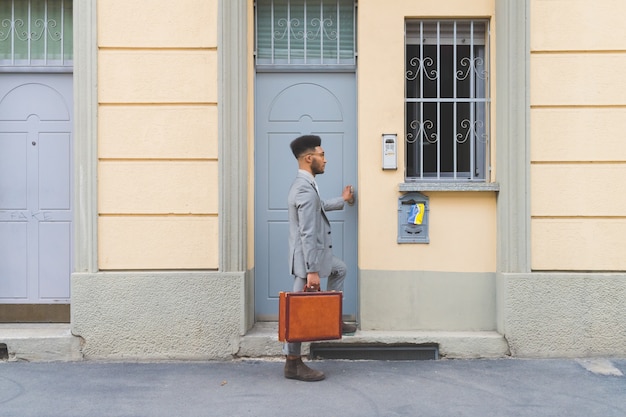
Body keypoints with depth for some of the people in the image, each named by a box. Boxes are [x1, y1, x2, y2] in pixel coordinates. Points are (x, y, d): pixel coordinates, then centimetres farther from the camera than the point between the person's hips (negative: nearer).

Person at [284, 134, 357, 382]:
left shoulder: (304, 185, 11)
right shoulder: (305, 189, -22)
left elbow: (320, 206, 34)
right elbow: (307, 234, -26)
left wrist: (342, 200, 50)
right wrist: (312, 270, -26)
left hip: (315, 255, 11)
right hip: (307, 259, -11)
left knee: (340, 269, 30)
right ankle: (293, 364, 8)